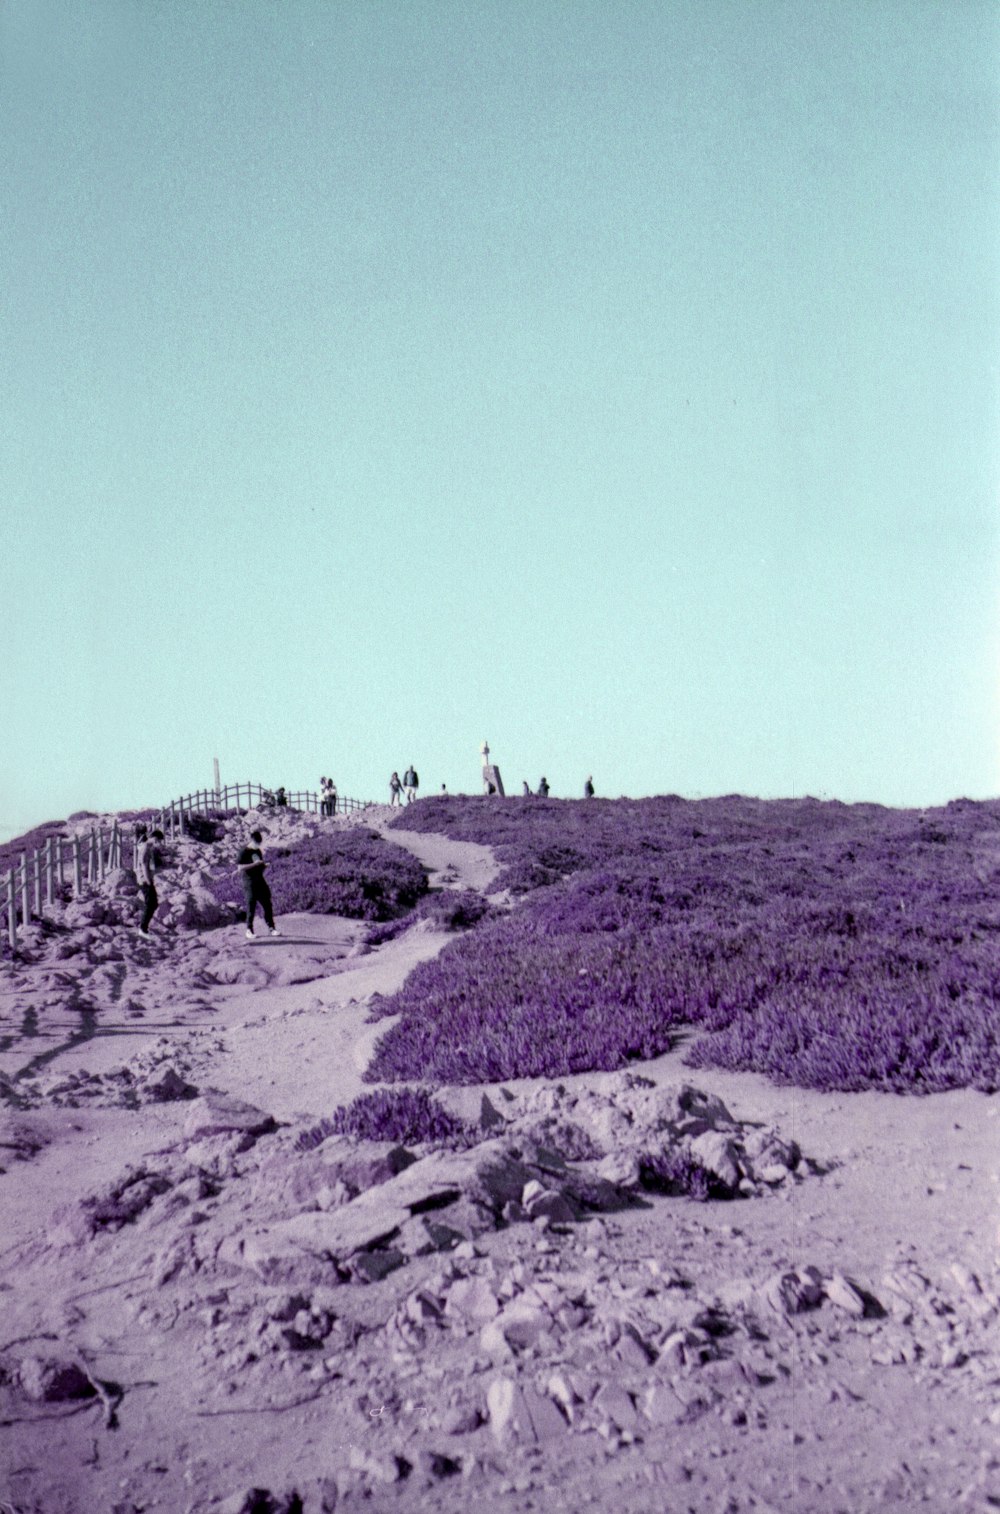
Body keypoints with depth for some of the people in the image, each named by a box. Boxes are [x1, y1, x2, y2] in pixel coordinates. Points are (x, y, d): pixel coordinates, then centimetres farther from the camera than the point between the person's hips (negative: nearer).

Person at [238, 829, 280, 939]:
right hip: (249, 882, -6)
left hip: (260, 881, 6)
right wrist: (254, 864, -21)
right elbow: (240, 867, -15)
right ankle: (249, 930, 7)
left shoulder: (258, 851, 12)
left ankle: (271, 928, 9)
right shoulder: (244, 852, -8)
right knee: (251, 906, -4)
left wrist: (264, 865, 1)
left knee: (267, 905, 3)